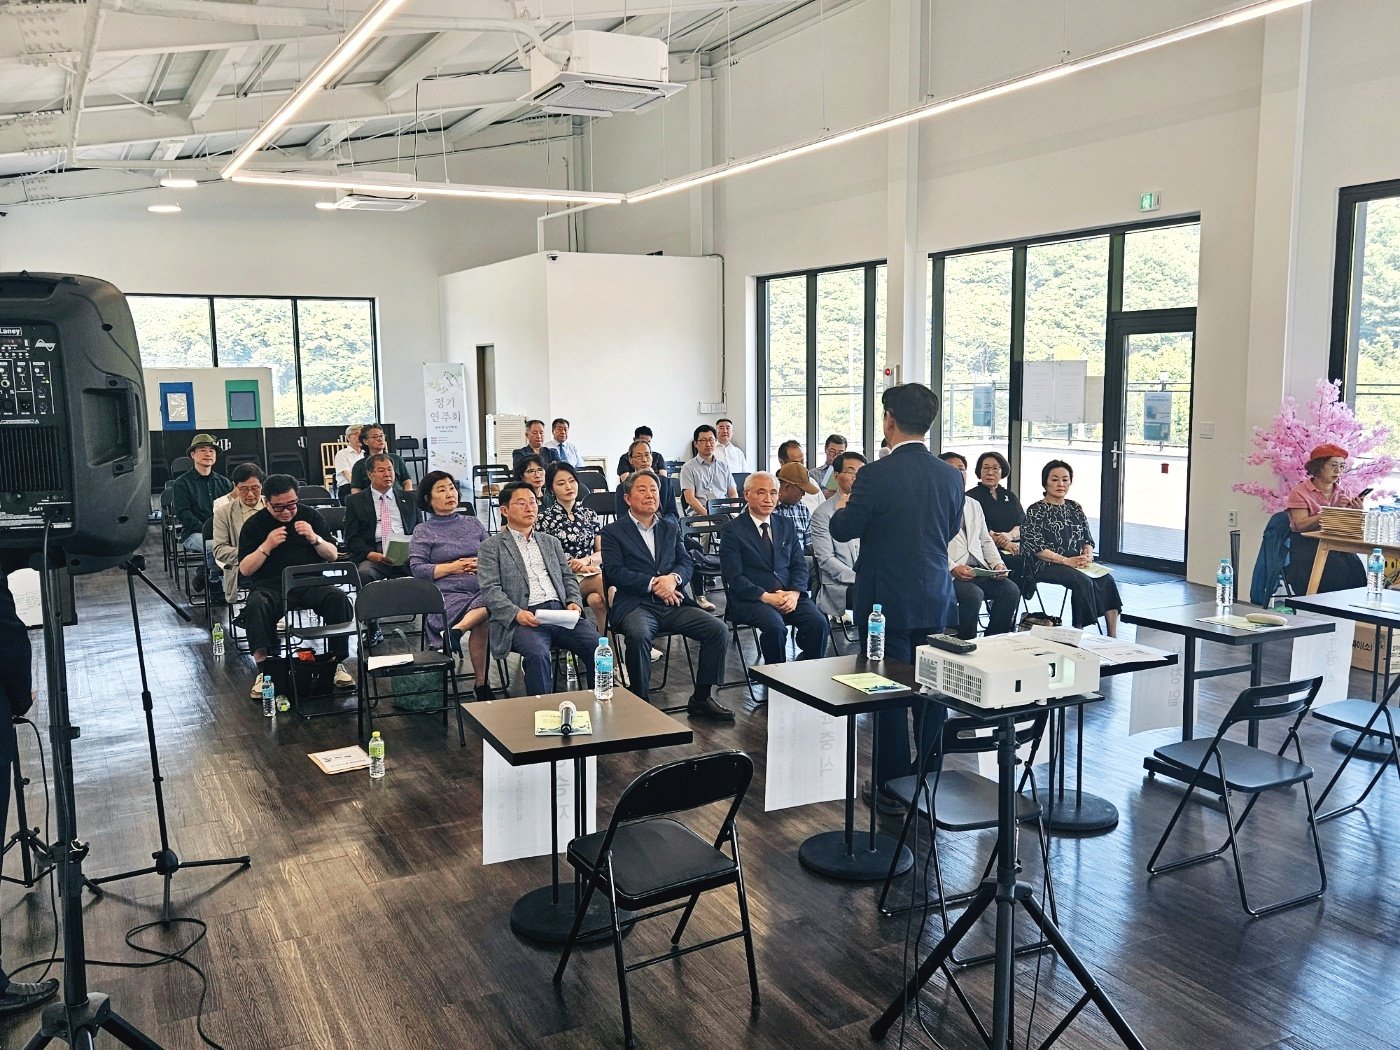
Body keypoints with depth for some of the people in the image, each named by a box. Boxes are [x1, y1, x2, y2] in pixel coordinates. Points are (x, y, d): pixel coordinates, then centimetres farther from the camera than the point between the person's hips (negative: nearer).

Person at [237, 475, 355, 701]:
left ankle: (338, 662, -18)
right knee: (256, 605, -35)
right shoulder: (254, 525, 5)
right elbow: (244, 570, 0)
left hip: (310, 583, 1)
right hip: (270, 587, -1)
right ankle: (264, 668, -30)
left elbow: (333, 556, 8)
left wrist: (315, 538, -11)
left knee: (339, 598, -28)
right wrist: (267, 546, -13)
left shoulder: (311, 516, 9)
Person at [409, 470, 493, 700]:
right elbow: (417, 568, 1)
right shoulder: (423, 531, 13)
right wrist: (452, 567, -7)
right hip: (448, 595, -3)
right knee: (482, 624, -34)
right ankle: (482, 685, -25)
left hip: (483, 589, 3)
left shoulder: (473, 523, 24)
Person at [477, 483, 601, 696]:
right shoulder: (491, 547, 10)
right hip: (522, 619, -4)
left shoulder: (551, 542, 27)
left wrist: (574, 602, 3)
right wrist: (516, 613, -17)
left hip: (560, 612, 5)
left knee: (597, 644, -21)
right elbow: (490, 590, 0)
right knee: (537, 653, -35)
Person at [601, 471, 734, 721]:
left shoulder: (671, 527, 21)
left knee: (718, 630, -16)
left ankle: (701, 698, -3)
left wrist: (673, 578, -10)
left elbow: (686, 563, 13)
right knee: (639, 635, -37)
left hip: (673, 604, 5)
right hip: (636, 605, -4)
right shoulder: (613, 532, 6)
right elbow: (615, 572, -6)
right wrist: (652, 584, -16)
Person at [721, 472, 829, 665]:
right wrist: (766, 597, -18)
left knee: (818, 623, -22)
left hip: (790, 596, 5)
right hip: (751, 598, -4)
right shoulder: (733, 531, 0)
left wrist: (795, 593, -8)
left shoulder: (786, 525, 16)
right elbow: (734, 577, -7)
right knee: (775, 627, -33)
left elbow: (799, 564, 12)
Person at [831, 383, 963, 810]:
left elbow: (844, 529, -8)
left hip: (887, 600, -4)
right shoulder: (951, 476, 1)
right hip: (937, 601, 5)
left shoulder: (875, 474, -15)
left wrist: (841, 508, 12)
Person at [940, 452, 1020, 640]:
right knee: (974, 595, -33)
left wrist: (998, 564, 5)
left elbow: (986, 540, 23)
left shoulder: (974, 505, 24)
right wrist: (953, 567, -20)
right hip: (950, 573, -6)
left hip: (979, 569, 6)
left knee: (1011, 591, -17)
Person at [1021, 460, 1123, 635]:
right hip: (1048, 566, -5)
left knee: (1106, 579, -22)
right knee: (1082, 581, -32)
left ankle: (1112, 637, -26)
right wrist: (1066, 561, -18)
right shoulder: (1035, 511, 1)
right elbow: (1035, 547, -9)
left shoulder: (1075, 508, 19)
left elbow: (1088, 539, 17)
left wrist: (1088, 555, -6)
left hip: (1079, 563, 5)